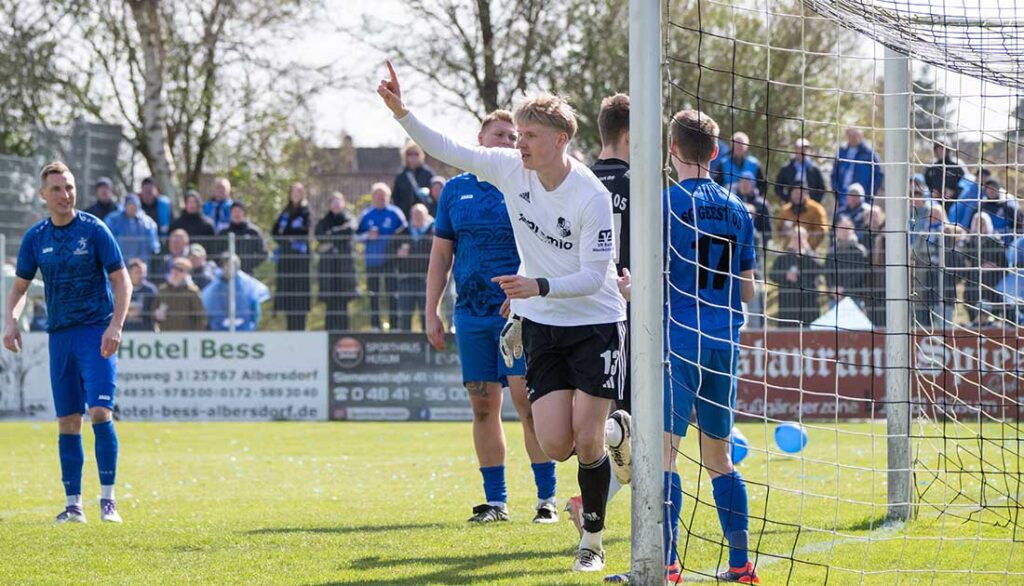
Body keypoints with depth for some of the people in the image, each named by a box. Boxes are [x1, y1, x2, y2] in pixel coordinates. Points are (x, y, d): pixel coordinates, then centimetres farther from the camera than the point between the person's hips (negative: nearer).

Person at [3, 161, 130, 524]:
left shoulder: (93, 230, -6)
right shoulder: (35, 238, 5)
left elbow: (121, 280, -5)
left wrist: (115, 326, -17)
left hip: (96, 331, -4)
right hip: (60, 334, 4)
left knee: (100, 412, -14)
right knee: (67, 421, 4)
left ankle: (108, 500, -10)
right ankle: (73, 504, 8)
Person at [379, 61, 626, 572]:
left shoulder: (592, 196, -21)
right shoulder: (511, 170, -5)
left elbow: (593, 276, -21)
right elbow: (447, 151, 2)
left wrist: (540, 287, -35)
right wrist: (402, 113, -11)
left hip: (596, 324, -5)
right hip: (541, 325, 5)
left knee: (586, 443, -10)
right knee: (555, 446, -8)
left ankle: (593, 540, 11)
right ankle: (612, 437, 29)